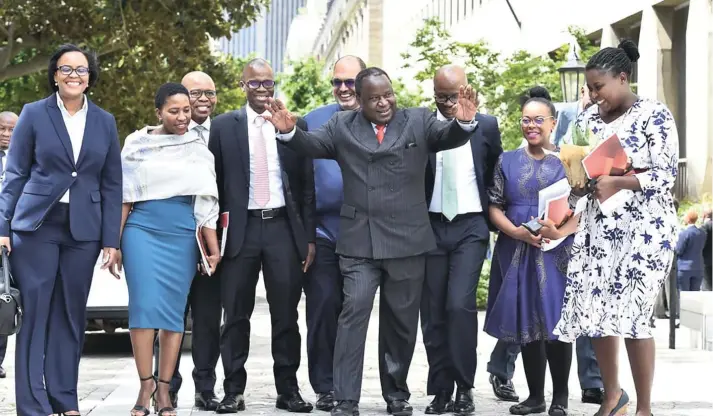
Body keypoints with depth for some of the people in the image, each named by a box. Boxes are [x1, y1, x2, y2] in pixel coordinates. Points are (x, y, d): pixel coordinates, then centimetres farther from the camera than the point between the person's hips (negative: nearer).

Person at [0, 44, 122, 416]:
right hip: (36, 226, -2)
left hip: (83, 231, 2)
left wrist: (110, 242, 4)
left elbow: (111, 185, 9)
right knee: (35, 314, -3)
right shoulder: (33, 114, 2)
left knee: (71, 316, 7)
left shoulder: (105, 122, 9)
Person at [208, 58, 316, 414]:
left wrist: (309, 236, 2)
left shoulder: (295, 125, 6)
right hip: (240, 228, -1)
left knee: (286, 315, 5)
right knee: (235, 315, 3)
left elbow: (307, 185, 7)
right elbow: (215, 183, 4)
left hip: (283, 227, 1)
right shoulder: (224, 126, 4)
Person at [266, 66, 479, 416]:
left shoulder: (419, 121, 5)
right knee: (354, 312, -10)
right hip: (359, 241, -1)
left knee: (401, 320, 10)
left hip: (407, 240, 1)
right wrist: (289, 131, -21)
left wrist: (464, 122, -29)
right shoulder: (342, 125, 8)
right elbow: (313, 145, 0)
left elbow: (448, 137, -7)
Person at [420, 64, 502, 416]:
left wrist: (494, 216, 8)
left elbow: (496, 175, 12)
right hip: (431, 226, 1)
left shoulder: (486, 125, 2)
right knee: (433, 312, 2)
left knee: (460, 304, -14)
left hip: (470, 227, -1)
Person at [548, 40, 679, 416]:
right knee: (594, 312, 2)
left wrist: (618, 183, -25)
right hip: (597, 229, 6)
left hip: (643, 228, -5)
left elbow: (665, 174, -13)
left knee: (632, 314, -11)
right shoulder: (587, 120, 10)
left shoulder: (654, 115, -7)